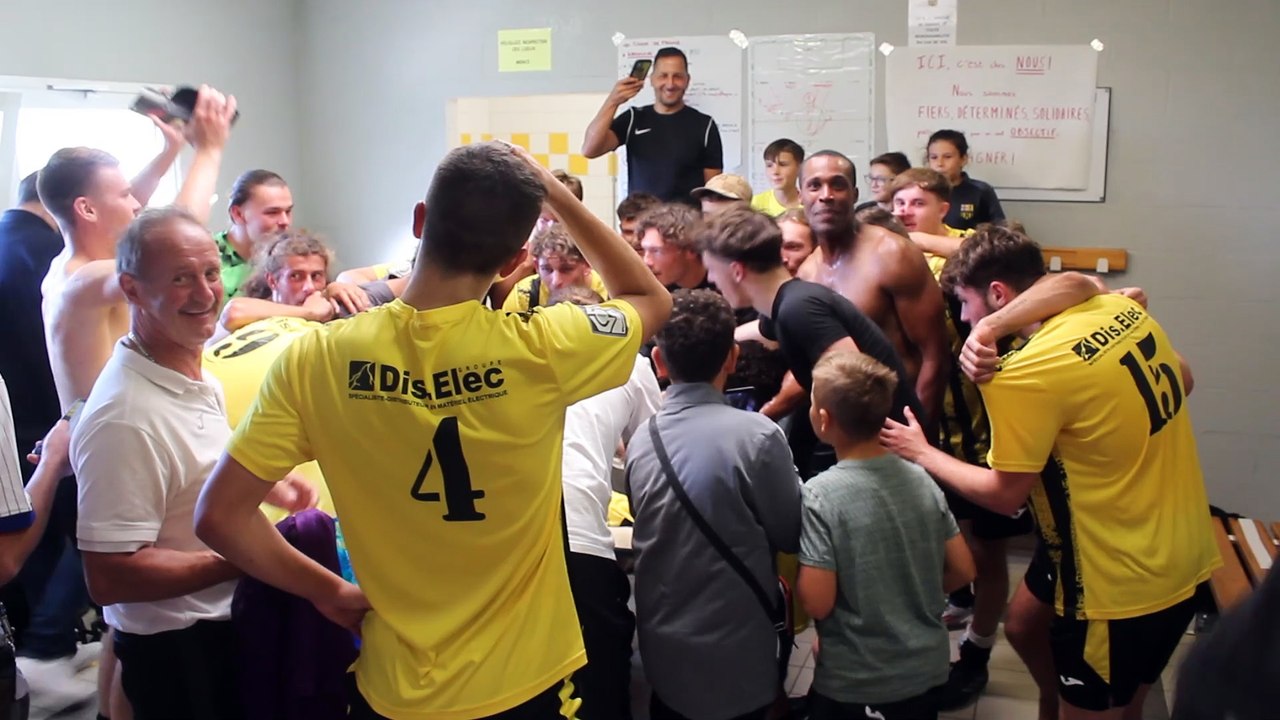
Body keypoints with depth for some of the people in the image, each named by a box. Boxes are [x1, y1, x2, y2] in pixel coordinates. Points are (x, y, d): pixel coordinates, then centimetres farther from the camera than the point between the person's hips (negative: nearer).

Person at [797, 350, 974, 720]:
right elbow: (962, 571, 1)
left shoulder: (820, 495, -20)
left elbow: (817, 602, -21)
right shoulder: (920, 478, -5)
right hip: (927, 669, 5)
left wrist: (792, 577, -2)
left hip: (855, 685, -5)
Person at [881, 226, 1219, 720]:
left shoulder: (1024, 375, -27)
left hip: (1126, 579, -8)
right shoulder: (1123, 308, -3)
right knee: (1025, 623, 27)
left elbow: (1004, 495, -17)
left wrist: (921, 454, -4)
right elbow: (1182, 380, 13)